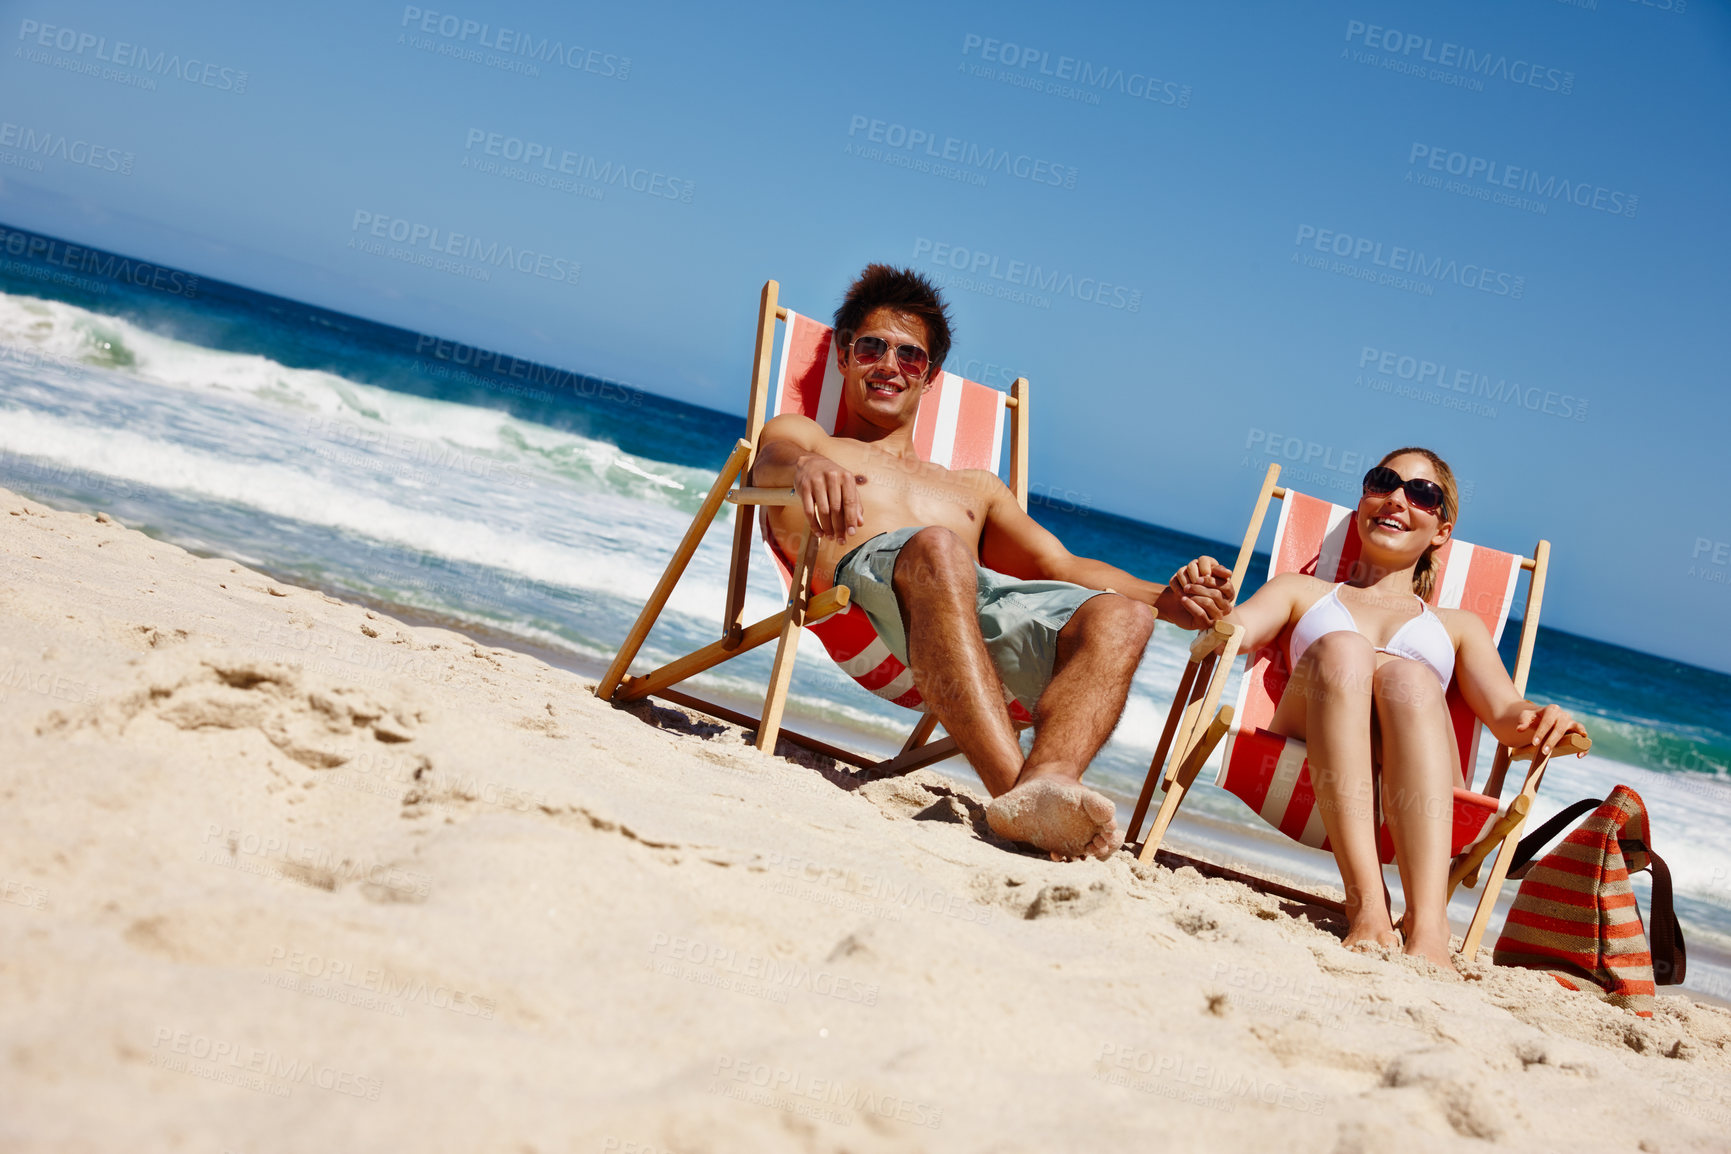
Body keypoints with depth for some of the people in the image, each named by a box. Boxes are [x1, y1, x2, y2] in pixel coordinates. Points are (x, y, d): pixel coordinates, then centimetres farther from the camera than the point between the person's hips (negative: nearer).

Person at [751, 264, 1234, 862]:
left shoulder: (974, 488, 41)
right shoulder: (798, 433, 30)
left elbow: (1063, 566, 26)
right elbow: (772, 459, 3)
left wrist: (1167, 597, 5)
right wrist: (808, 465, -25)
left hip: (989, 595, 4)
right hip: (869, 575, -4)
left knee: (1119, 614, -28)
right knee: (938, 548, -40)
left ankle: (1047, 781, -54)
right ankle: (1013, 785, -56)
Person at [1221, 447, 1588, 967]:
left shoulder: (1458, 626, 33)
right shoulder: (1302, 591, 31)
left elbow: (1506, 715, 15)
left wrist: (1536, 719, -10)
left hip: (1414, 804, 1)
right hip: (1304, 774, 0)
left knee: (1408, 675, -32)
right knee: (1340, 649, -30)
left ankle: (1428, 925, -51)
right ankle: (1368, 906, -46)